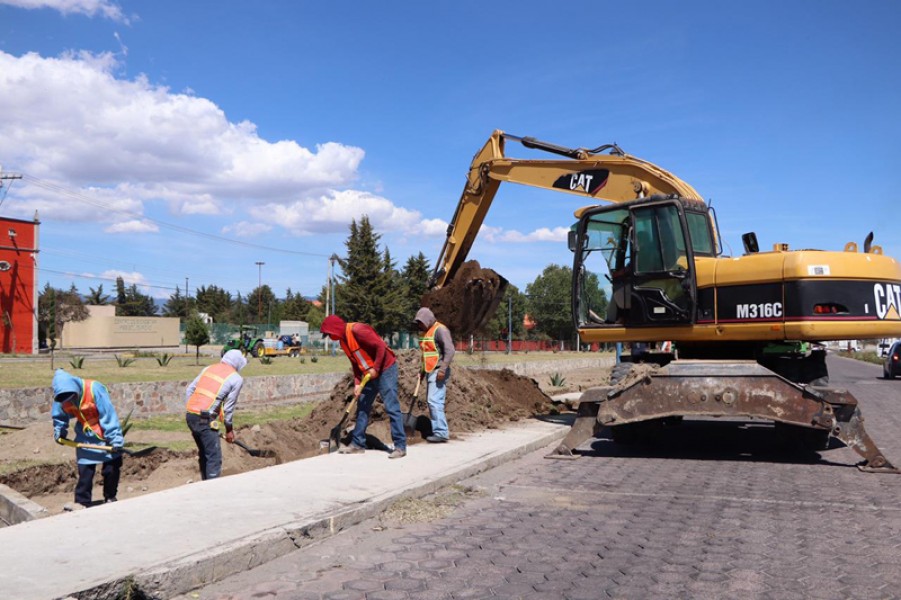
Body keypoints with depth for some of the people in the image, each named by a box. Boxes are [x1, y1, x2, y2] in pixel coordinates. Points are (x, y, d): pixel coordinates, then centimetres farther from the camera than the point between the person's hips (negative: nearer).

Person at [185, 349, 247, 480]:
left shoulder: (208, 368, 16)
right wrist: (229, 429, 9)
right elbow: (229, 406, -2)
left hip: (190, 415, 7)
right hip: (205, 419, -7)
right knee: (214, 457, -1)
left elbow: (189, 390, 13)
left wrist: (189, 411, 20)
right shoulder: (236, 379, -1)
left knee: (203, 453, 22)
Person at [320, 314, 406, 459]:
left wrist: (375, 368, -19)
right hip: (369, 374, 10)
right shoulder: (343, 340, 9)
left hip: (385, 369, -10)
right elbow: (355, 363, 14)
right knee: (362, 407, 12)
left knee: (392, 408, -10)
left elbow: (381, 346, -24)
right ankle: (358, 443, 20)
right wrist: (357, 383, 2)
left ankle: (400, 446, -8)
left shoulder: (357, 330, -20)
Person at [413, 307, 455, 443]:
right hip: (430, 372, 9)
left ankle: (442, 433, -10)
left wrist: (442, 369, -22)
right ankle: (436, 431, 13)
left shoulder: (440, 329, -10)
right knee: (432, 401, 8)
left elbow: (450, 350, -17)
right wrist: (422, 371, 20)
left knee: (435, 401, -13)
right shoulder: (425, 332, 18)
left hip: (438, 372, -9)